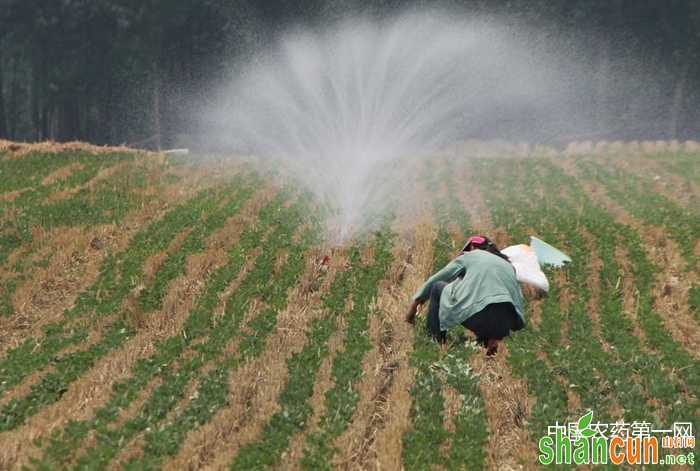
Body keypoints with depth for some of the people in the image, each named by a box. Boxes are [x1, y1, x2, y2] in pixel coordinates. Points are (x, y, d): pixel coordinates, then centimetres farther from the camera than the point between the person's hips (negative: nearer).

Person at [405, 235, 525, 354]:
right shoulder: (508, 265, 30)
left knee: (437, 287, 21)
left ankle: (435, 341, 18)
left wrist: (413, 306, 38)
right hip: (506, 325, 4)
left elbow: (434, 280, 26)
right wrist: (496, 337, 23)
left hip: (478, 317, -4)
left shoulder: (469, 256, 20)